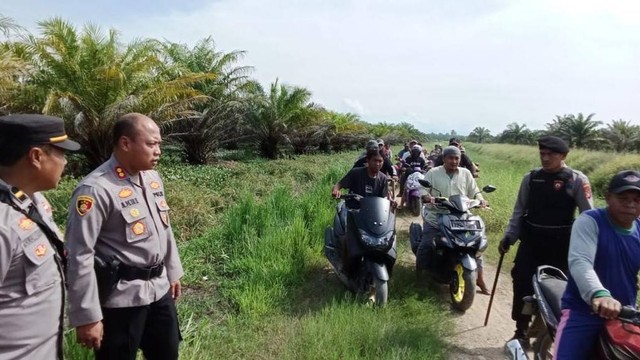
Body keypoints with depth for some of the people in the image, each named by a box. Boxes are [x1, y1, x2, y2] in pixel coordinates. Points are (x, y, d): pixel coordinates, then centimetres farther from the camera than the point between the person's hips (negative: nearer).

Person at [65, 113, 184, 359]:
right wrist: (86, 316, -16)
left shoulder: (152, 177, 4)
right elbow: (79, 255, -19)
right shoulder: (96, 189, -20)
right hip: (120, 297, -7)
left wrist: (172, 271, 18)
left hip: (159, 288, 7)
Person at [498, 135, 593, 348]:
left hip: (560, 245, -3)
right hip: (531, 242, 3)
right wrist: (509, 236, 2)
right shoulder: (531, 178, 4)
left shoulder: (577, 180, -6)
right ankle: (521, 332, 19)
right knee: (522, 285, 2)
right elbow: (519, 210, 8)